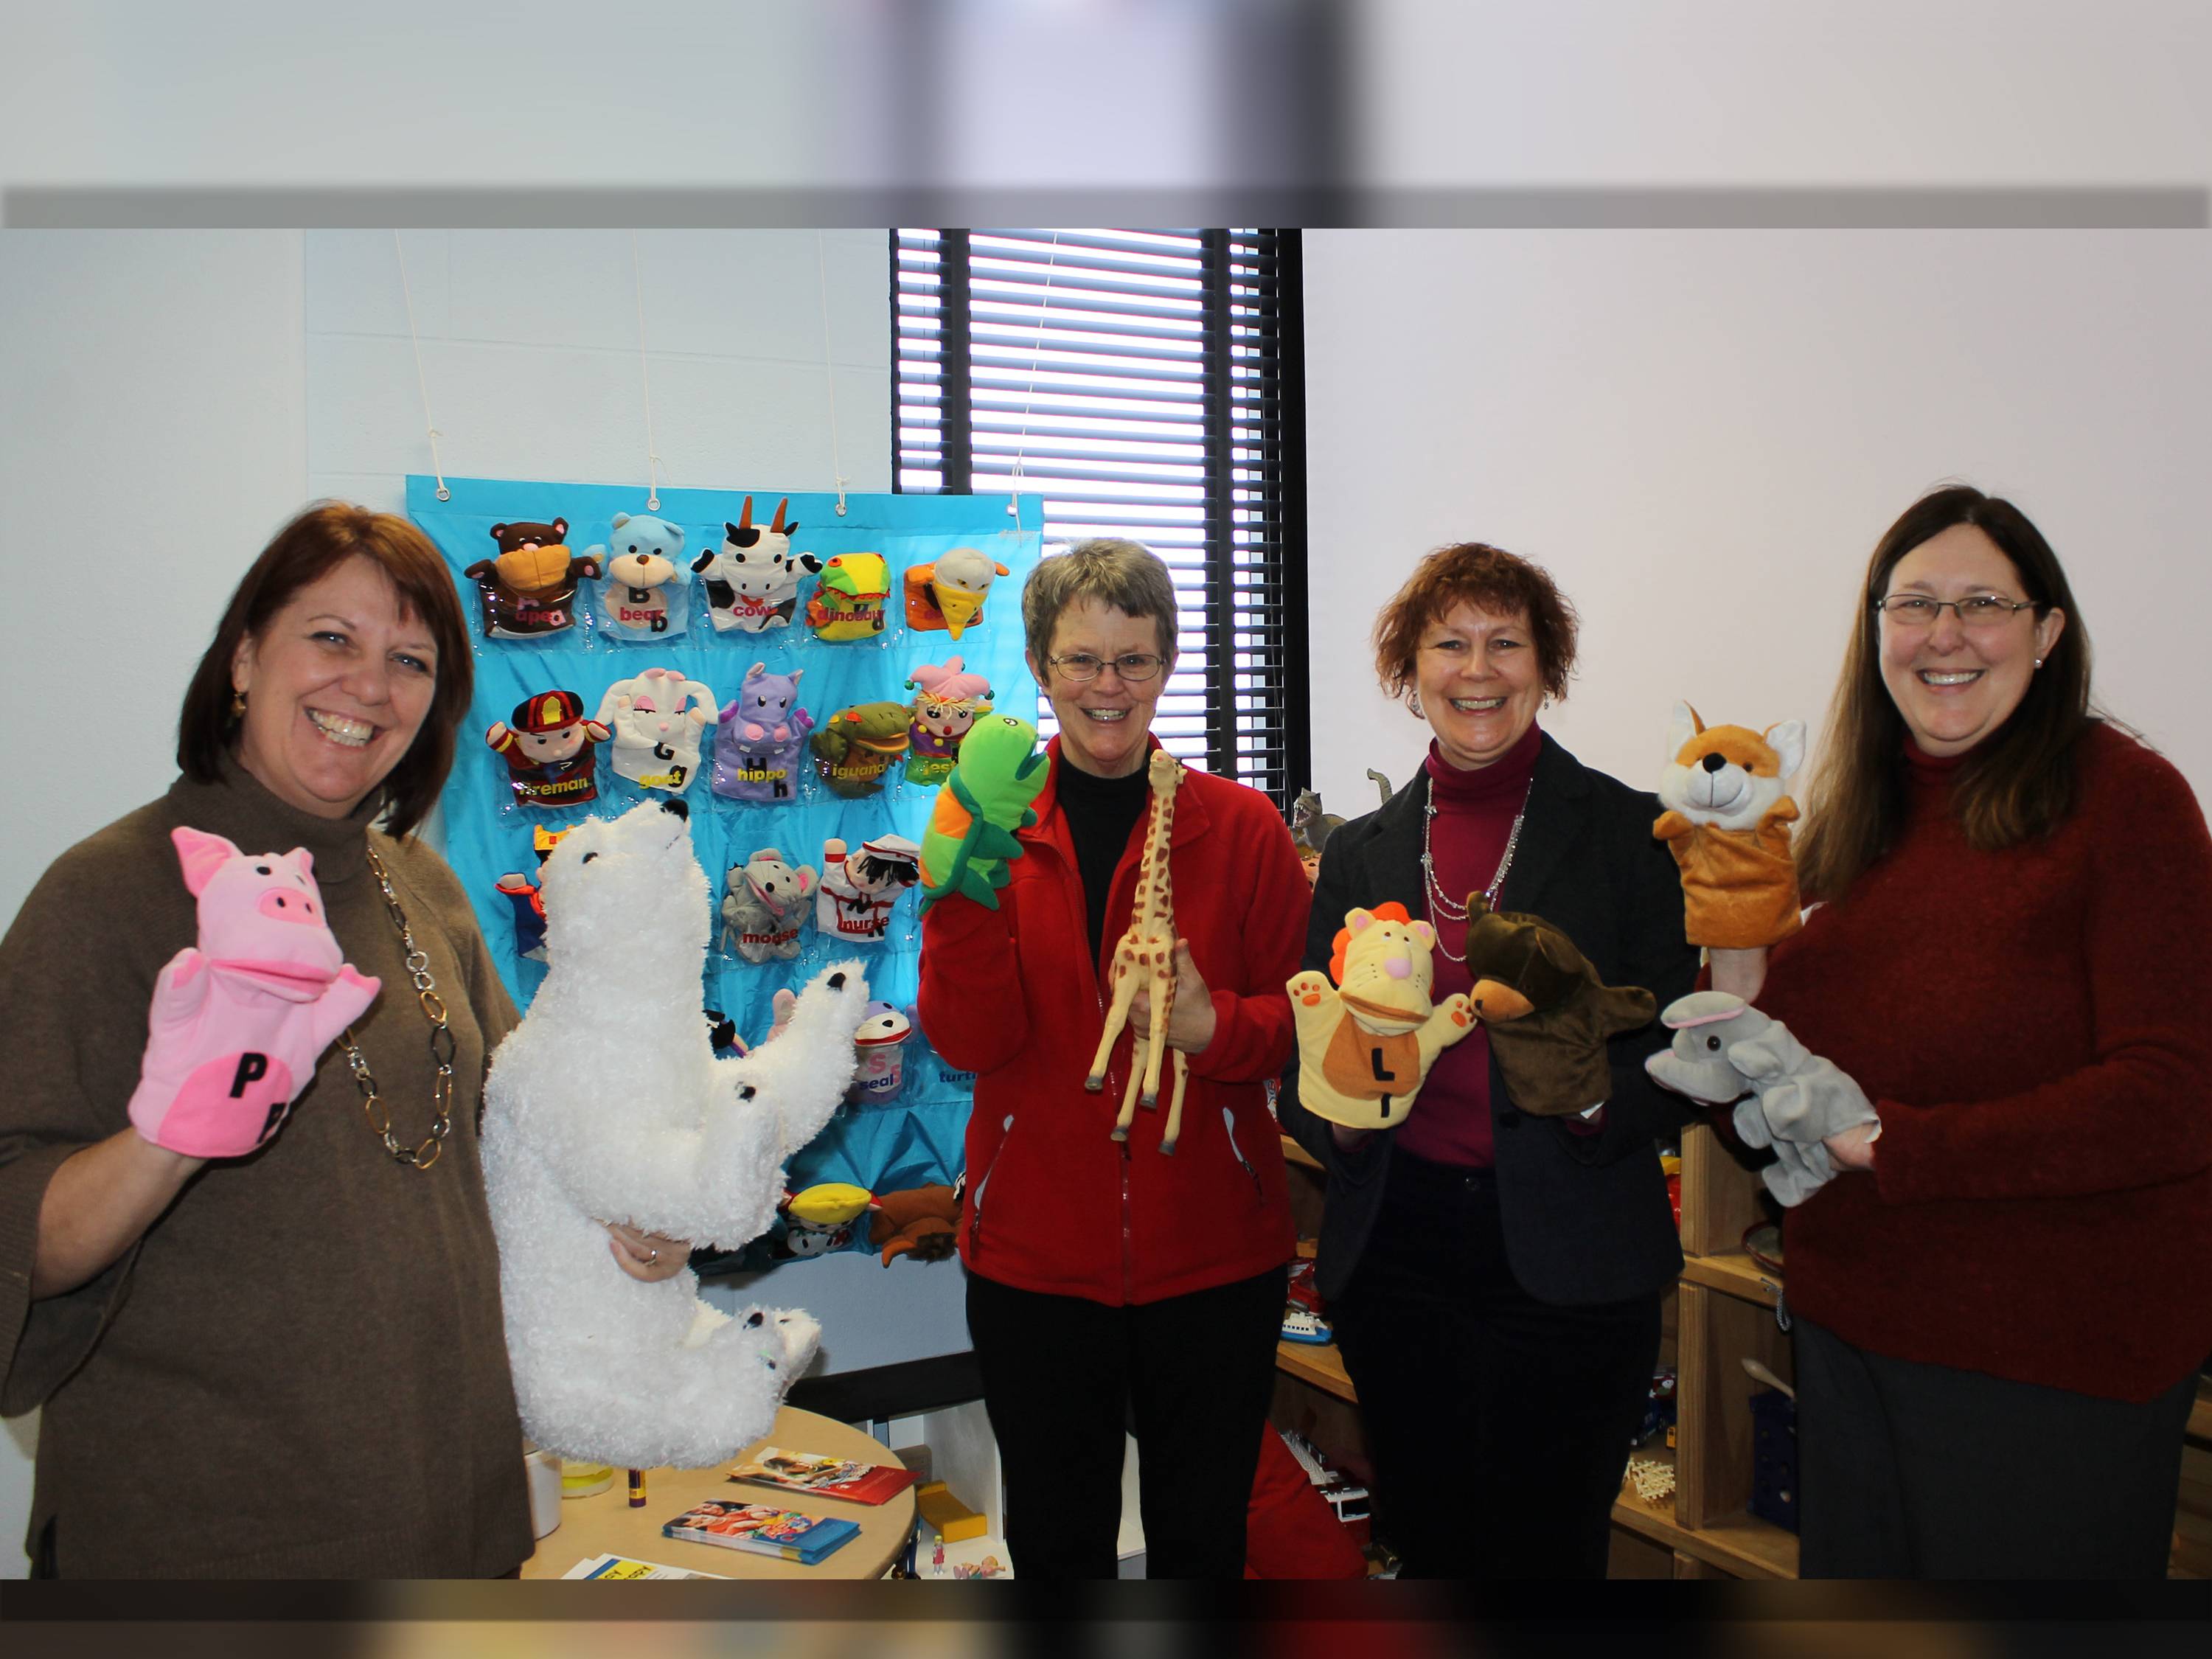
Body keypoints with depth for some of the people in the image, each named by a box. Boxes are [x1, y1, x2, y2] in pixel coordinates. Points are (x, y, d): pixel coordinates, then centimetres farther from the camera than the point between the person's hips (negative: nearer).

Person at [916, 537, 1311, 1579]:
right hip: (1034, 1257, 1)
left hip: (1213, 1256, 0)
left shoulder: (1242, 827, -3)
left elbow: (1303, 1016, -1)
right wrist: (967, 888, -24)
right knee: (1056, 1542, 19)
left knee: (1204, 1541, 19)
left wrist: (1217, 1026, -22)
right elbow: (970, 1043, -10)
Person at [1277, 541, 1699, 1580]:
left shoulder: (1627, 831, -1)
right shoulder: (1360, 852, 8)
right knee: (1428, 1549, 15)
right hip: (1395, 1251, 3)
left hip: (1569, 1262, -3)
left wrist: (1594, 1094, -22)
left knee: (1549, 1552, 6)